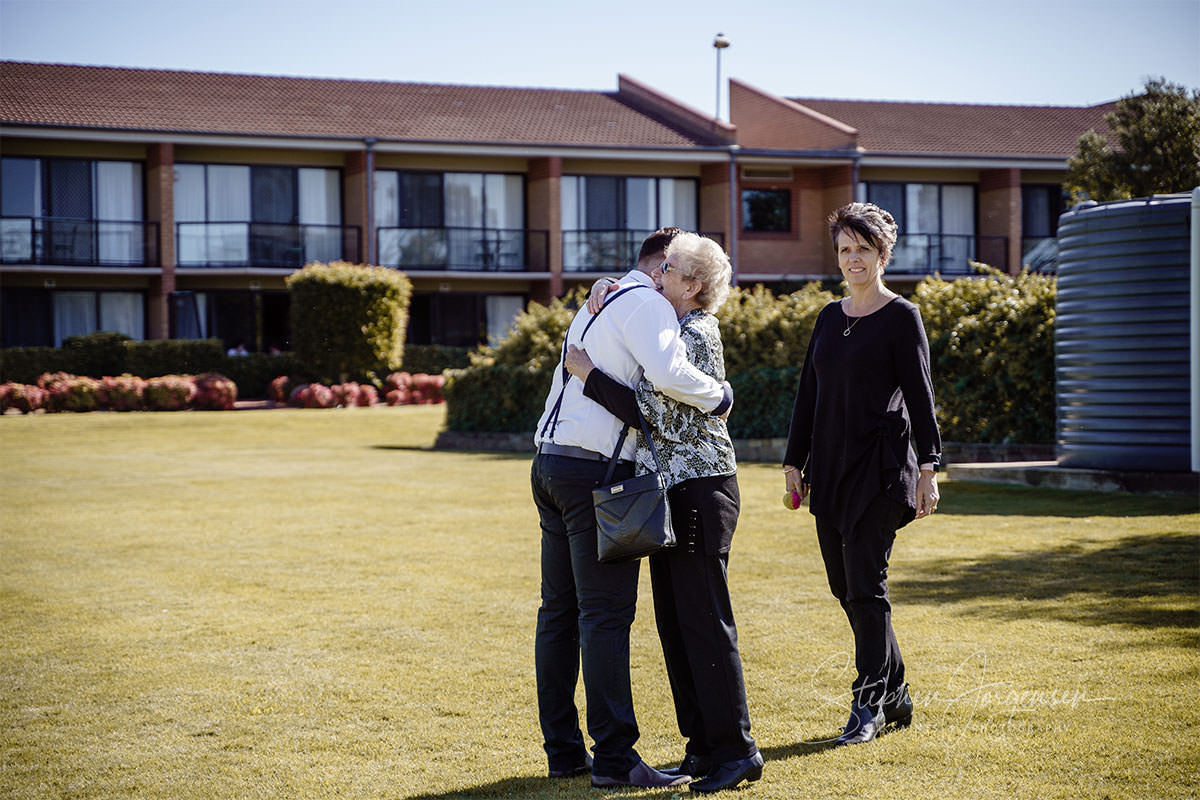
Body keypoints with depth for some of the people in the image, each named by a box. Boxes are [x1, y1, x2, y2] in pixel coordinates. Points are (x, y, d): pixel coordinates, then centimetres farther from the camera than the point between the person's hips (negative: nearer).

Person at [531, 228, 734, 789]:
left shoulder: (598, 303, 24)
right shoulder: (647, 303, -7)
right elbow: (668, 372, -23)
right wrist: (719, 396, -9)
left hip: (550, 463, 10)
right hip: (595, 470, -10)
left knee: (560, 611, 10)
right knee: (606, 614, -8)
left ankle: (563, 749, 16)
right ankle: (614, 758, -7)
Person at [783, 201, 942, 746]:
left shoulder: (901, 317, -2)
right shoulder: (830, 317, 15)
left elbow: (919, 395, -5)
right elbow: (809, 393, 17)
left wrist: (928, 468, -11)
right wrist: (794, 461, 14)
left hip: (880, 466, -6)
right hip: (830, 466, 6)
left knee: (865, 587, -9)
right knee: (845, 588, 8)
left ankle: (869, 706, -2)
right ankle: (896, 695, 20)